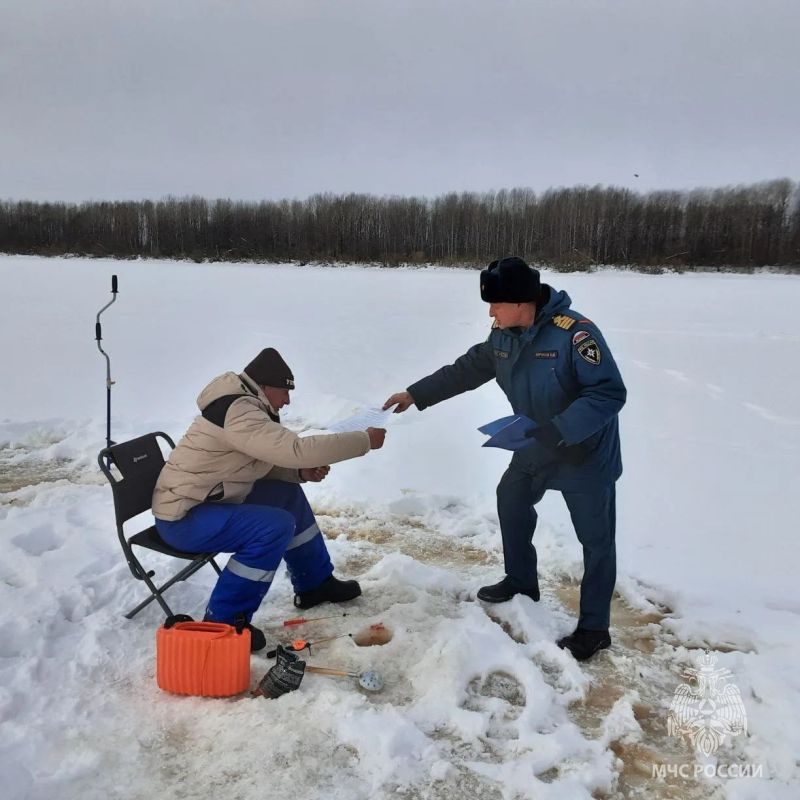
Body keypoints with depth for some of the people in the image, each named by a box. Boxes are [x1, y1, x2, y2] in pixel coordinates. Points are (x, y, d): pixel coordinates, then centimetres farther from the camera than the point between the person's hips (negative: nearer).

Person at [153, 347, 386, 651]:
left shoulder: (245, 406, 8)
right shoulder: (237, 412, -25)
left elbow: (261, 463, 16)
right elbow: (297, 449, -33)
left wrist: (303, 472, -3)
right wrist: (365, 440, -25)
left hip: (206, 502, 10)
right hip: (182, 517, -10)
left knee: (289, 495, 13)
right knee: (276, 525, -25)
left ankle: (315, 584, 24)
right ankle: (223, 621, -13)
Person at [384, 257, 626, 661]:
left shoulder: (575, 333, -30)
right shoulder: (503, 334, -6)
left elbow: (610, 392, -32)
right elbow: (467, 369, 5)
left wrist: (556, 430, -39)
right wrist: (416, 394, 3)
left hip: (587, 453, -8)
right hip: (536, 447, 8)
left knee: (595, 539, 4)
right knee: (511, 501, 22)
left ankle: (594, 627, 19)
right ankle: (522, 582, 42)